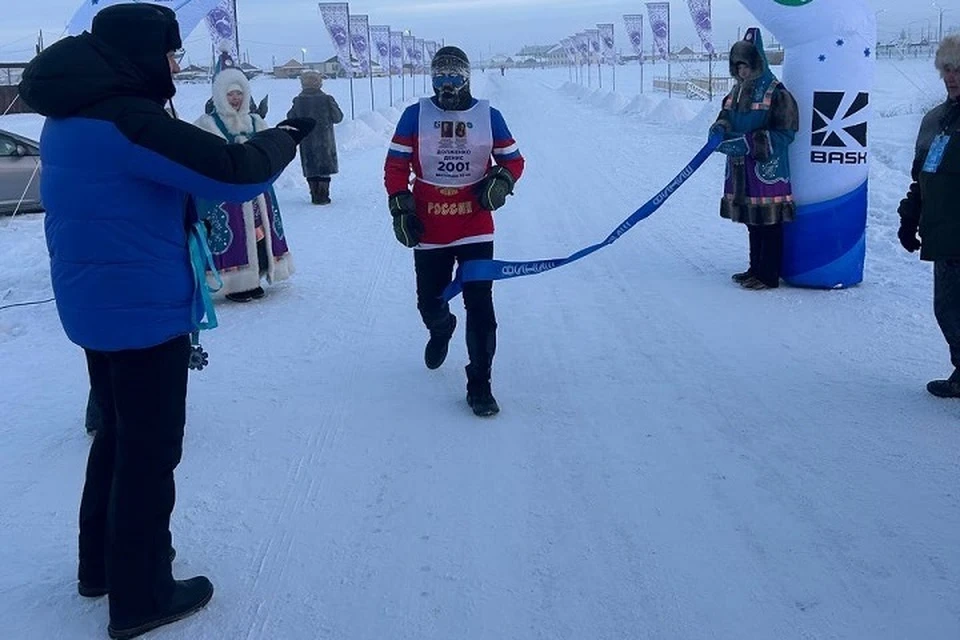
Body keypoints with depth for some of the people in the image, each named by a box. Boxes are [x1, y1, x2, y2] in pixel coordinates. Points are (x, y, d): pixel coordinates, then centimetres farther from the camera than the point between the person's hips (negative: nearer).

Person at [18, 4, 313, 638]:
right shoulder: (128, 120, -22)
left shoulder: (72, 118, 8)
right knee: (150, 449, 4)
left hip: (98, 305, 10)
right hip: (143, 312, -9)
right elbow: (233, 174, -23)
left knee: (120, 432, 23)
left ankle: (102, 565, 38)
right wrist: (288, 135, -7)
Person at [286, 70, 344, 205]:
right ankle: (323, 196, 2)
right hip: (324, 140, -1)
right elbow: (337, 118, -3)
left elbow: (291, 119, 5)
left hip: (306, 142, 1)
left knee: (310, 168, 9)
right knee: (324, 167, 5)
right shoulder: (327, 99, -9)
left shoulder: (298, 101, -3)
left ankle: (314, 195, 8)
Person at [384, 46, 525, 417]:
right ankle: (441, 330, 49)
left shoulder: (488, 116, 2)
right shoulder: (415, 115, 1)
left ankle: (479, 385, 5)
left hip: (476, 228, -1)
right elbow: (396, 165, 3)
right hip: (429, 230, 1)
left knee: (479, 305, -6)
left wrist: (501, 180, -12)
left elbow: (513, 160, 9)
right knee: (429, 303, 11)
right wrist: (400, 209, -5)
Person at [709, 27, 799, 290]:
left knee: (770, 224, -1)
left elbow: (785, 133, -14)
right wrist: (720, 128, -4)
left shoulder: (776, 93, -11)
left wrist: (748, 143, -22)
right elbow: (727, 116, 21)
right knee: (752, 223, 16)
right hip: (741, 170, 8)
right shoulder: (737, 90, 13)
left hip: (767, 170, -8)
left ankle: (769, 276, 6)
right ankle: (756, 269, 27)